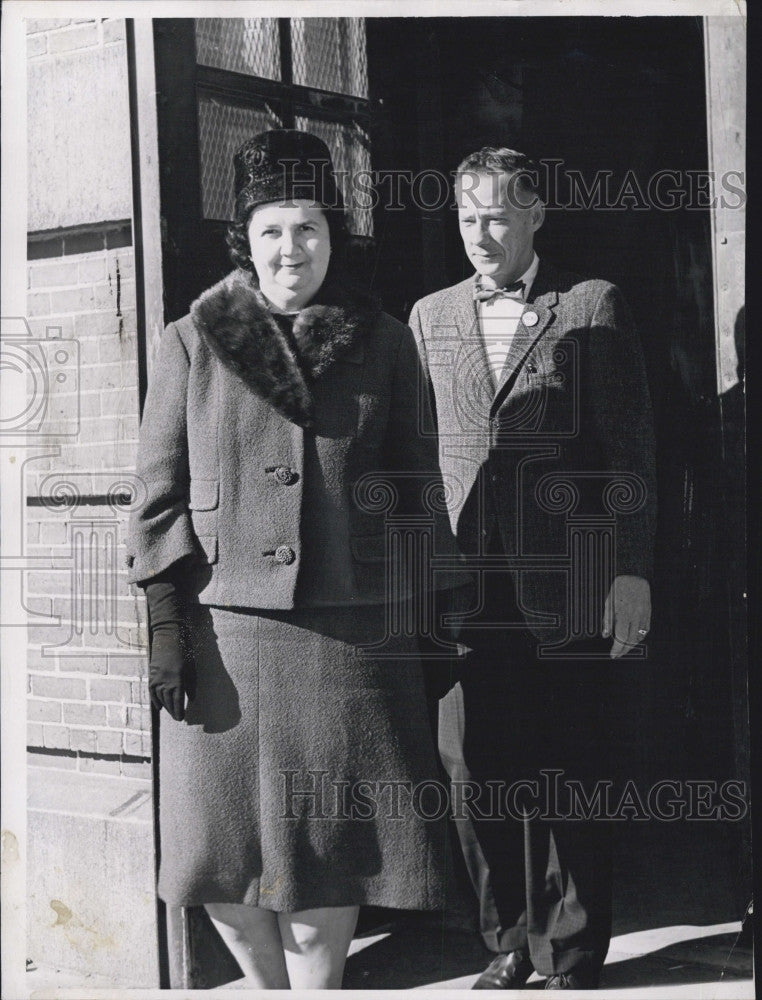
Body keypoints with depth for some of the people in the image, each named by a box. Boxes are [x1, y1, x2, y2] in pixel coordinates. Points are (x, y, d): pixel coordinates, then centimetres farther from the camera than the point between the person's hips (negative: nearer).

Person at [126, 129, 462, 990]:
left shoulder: (384, 344, 8)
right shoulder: (191, 344, 5)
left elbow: (416, 485, 12)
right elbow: (159, 494, 4)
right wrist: (162, 626, -4)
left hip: (349, 628, 0)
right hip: (226, 628, 0)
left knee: (329, 843, 3)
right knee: (224, 857, 6)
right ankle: (268, 983, 30)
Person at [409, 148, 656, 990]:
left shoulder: (592, 307, 3)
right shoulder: (429, 317, 14)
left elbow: (630, 450, 1)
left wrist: (631, 573, -5)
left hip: (566, 594, -3)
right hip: (464, 590, 3)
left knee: (568, 778, 3)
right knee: (476, 775, 6)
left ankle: (572, 961, 16)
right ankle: (509, 946, 22)